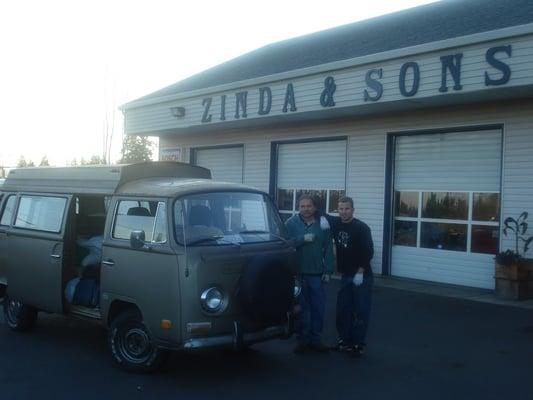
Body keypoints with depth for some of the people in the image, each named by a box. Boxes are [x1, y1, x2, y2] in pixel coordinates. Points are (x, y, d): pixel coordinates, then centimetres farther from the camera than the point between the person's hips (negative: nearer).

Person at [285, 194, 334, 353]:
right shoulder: (291, 223, 1)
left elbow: (328, 249, 4)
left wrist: (328, 270, -1)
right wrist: (303, 239, -19)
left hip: (317, 273, 2)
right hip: (298, 273, -1)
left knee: (318, 307, 6)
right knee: (301, 307, 6)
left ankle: (315, 339, 19)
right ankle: (302, 339, 17)